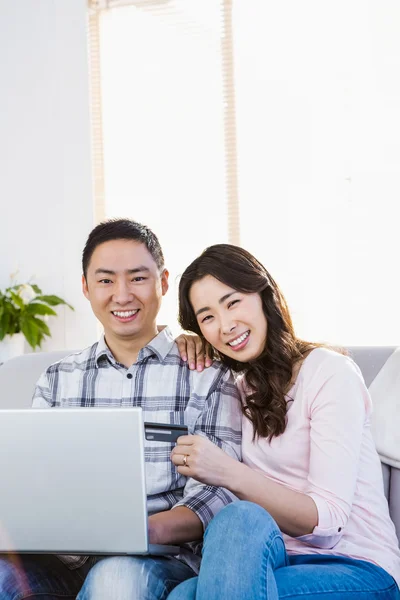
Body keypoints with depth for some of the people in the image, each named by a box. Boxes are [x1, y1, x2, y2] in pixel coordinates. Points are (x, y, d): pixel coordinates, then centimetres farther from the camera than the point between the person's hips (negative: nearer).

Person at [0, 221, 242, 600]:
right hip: (66, 561, 3)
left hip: (163, 554, -3)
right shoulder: (56, 381, 17)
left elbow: (218, 491, -2)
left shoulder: (207, 376, 5)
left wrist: (148, 530, -23)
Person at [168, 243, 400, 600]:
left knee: (240, 519, -32)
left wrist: (228, 473, -29)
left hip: (359, 570, -4)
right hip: (279, 560, 4)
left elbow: (327, 521, -16)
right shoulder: (238, 386, 11)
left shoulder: (331, 372, -9)